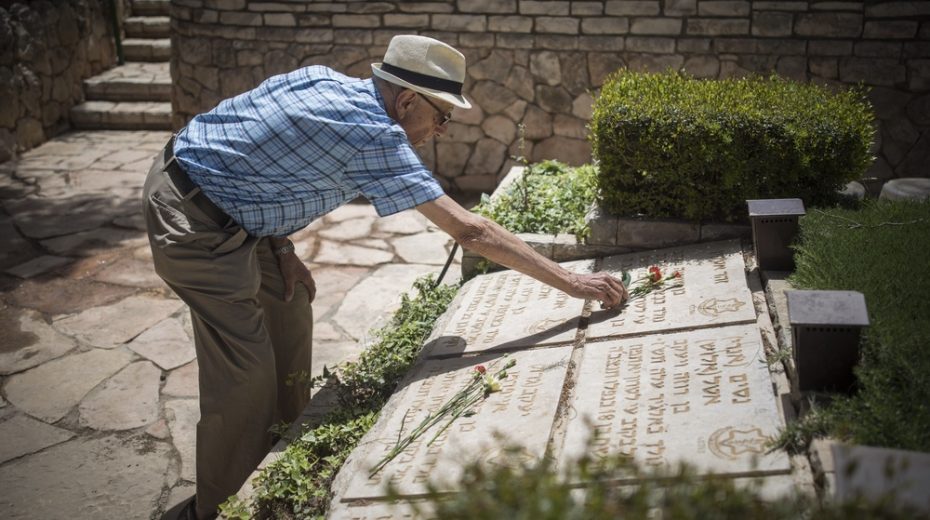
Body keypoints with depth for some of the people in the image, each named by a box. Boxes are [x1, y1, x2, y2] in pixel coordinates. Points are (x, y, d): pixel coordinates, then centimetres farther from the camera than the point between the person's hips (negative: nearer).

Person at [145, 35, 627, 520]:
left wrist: (281, 249, 4)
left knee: (289, 315, 17)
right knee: (247, 376, -6)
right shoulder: (374, 136, -23)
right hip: (193, 220, -10)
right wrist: (571, 282, -20)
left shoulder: (329, 81, 2)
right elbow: (470, 230, -24)